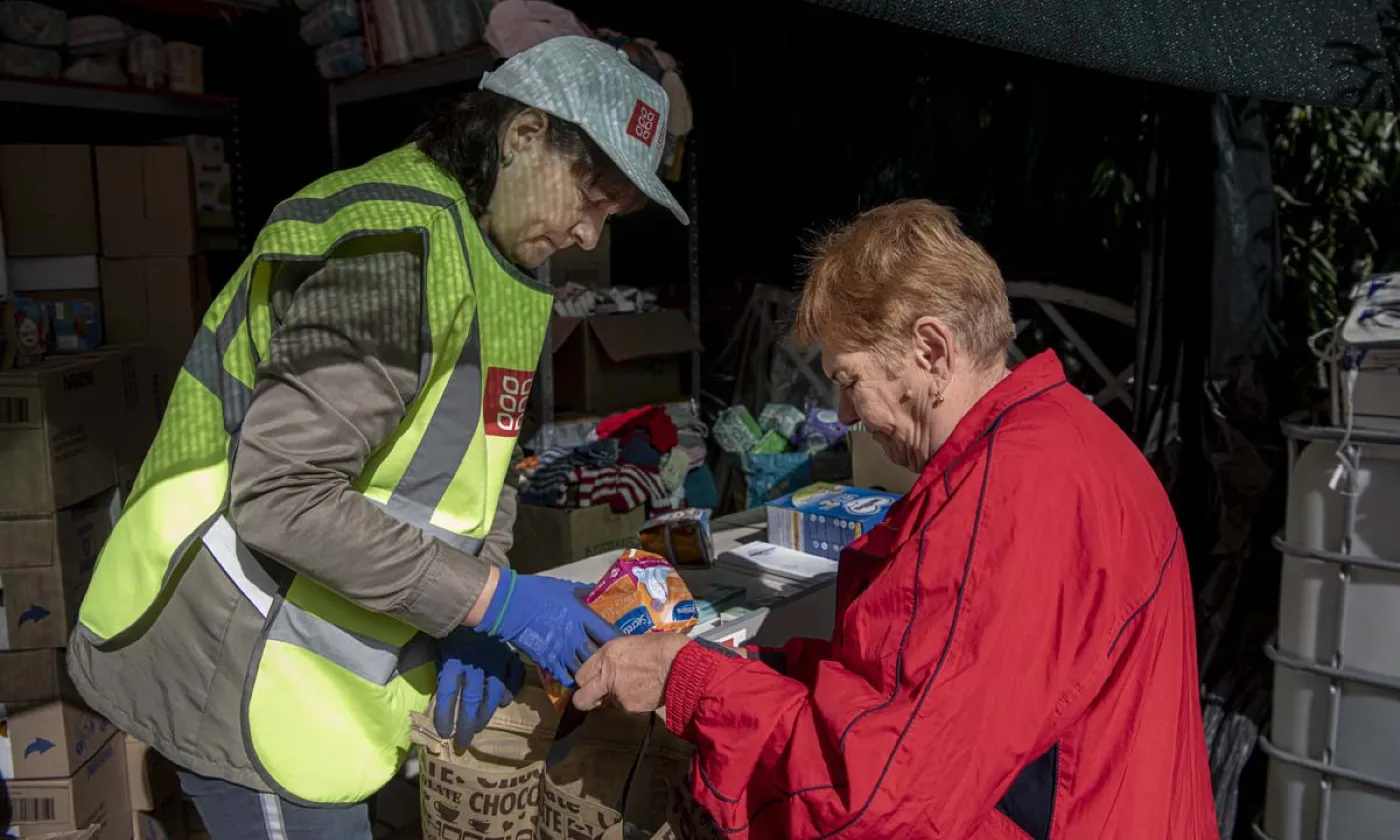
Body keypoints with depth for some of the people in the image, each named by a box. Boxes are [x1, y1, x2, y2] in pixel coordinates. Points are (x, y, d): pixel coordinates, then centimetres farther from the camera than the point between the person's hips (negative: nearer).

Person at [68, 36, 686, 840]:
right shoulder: (399, 241, -25)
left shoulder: (507, 257, 7)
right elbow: (283, 496, -29)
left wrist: (479, 613, -2)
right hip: (243, 663, -9)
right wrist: (491, 599, -25)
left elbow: (477, 453, 12)